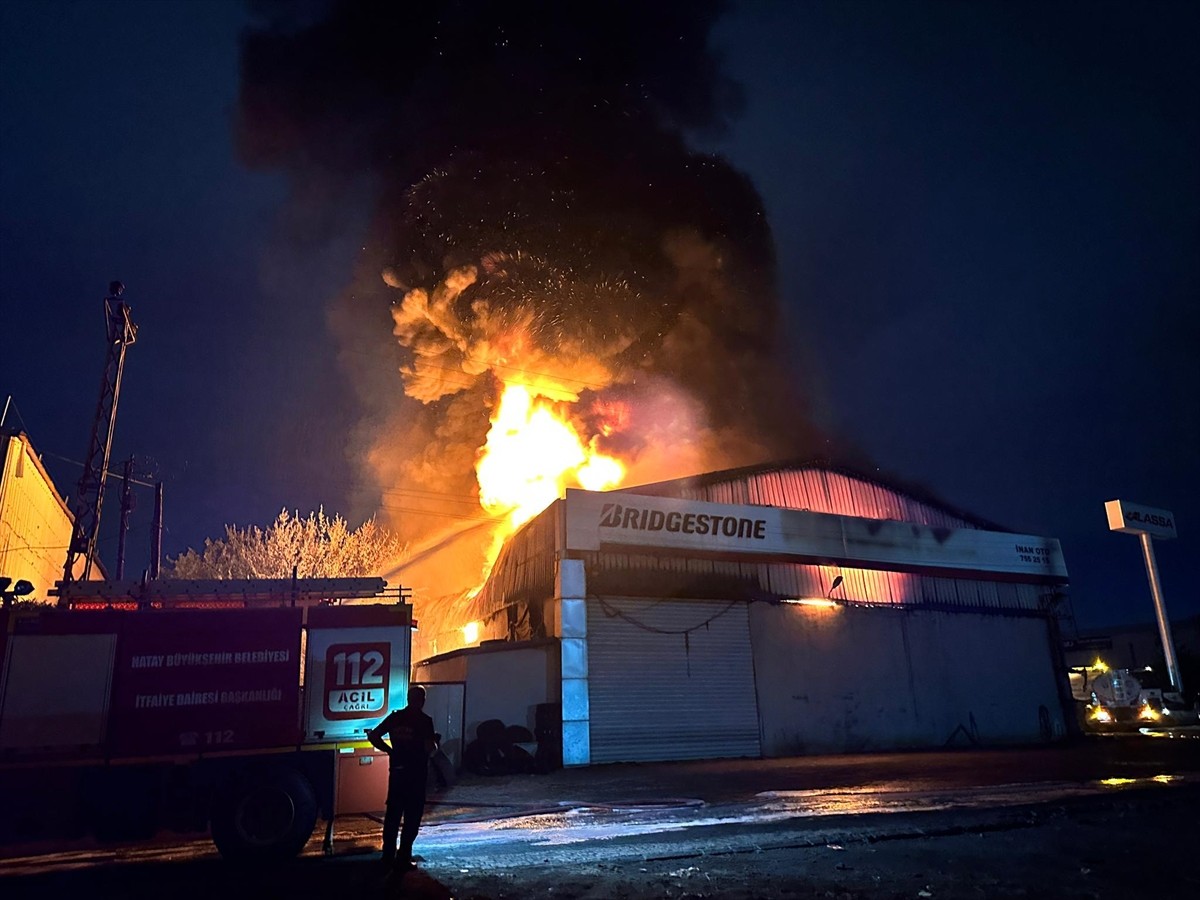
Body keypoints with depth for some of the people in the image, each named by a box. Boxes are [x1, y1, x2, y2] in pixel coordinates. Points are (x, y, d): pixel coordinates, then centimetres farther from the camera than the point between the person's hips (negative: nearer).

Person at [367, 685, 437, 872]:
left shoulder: (395, 717, 4)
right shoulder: (424, 720, -12)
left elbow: (373, 736, 3)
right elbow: (430, 748, -18)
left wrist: (390, 750, 8)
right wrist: (435, 744, 3)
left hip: (396, 770, 5)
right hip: (416, 772, -5)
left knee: (393, 812, 14)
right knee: (412, 815, 3)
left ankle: (388, 855, 20)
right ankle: (403, 858, 2)